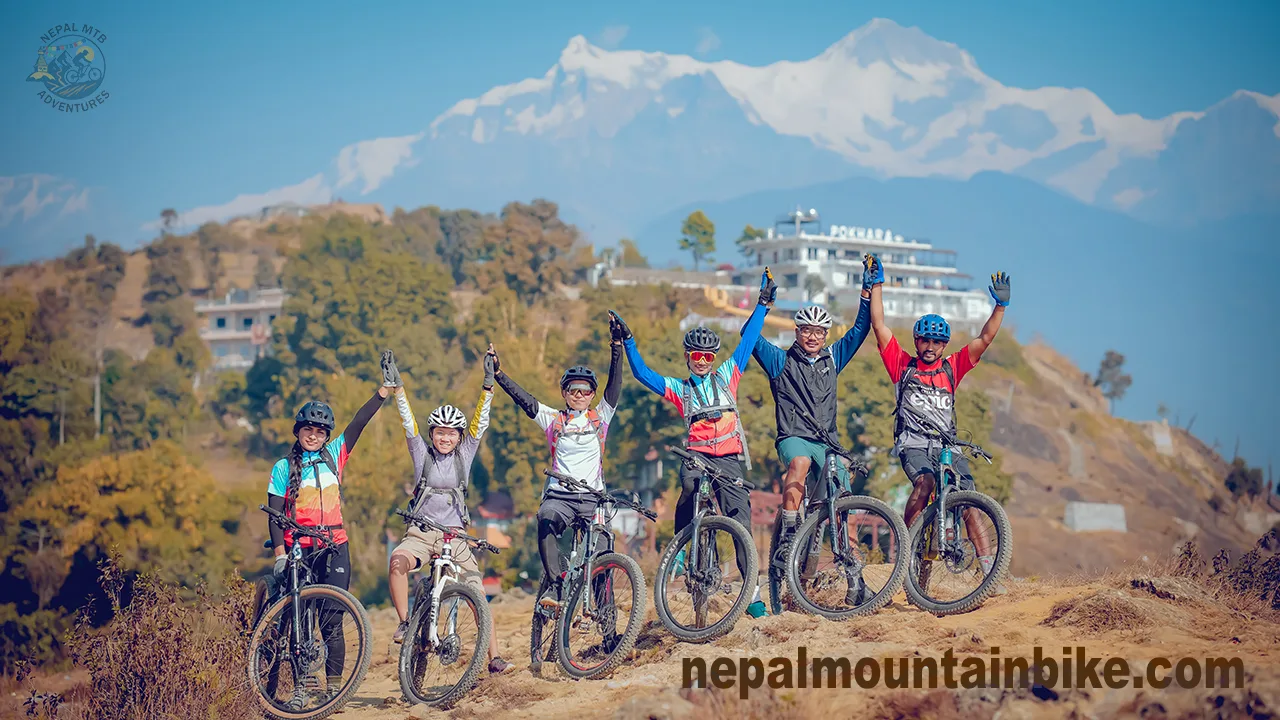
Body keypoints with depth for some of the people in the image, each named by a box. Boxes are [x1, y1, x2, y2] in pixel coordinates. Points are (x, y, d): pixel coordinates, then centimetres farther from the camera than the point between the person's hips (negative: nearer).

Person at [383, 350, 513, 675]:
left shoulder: (464, 455, 6)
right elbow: (408, 422, -5)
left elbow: (480, 422, -3)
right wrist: (396, 386, -15)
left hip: (455, 536, 1)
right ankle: (405, 622, -23)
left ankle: (494, 657, -5)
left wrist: (488, 384, -12)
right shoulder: (422, 453, 4)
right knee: (397, 559, -34)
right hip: (421, 534, -1)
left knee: (478, 594, -10)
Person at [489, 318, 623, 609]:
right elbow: (523, 399, 2)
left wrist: (616, 346, -8)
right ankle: (554, 586, -35)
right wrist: (498, 372, -9)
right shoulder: (553, 419, 11)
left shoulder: (600, 417, 11)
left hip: (592, 496, 1)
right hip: (559, 495, -1)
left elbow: (614, 384, 1)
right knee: (546, 520, -33)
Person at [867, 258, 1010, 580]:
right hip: (913, 442, -3)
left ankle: (989, 570, -17)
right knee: (924, 481, -33)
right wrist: (876, 285, 2)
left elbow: (984, 339, 10)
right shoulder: (903, 365, 10)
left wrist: (1000, 306, 0)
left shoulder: (952, 368, 16)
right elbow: (879, 327, 5)